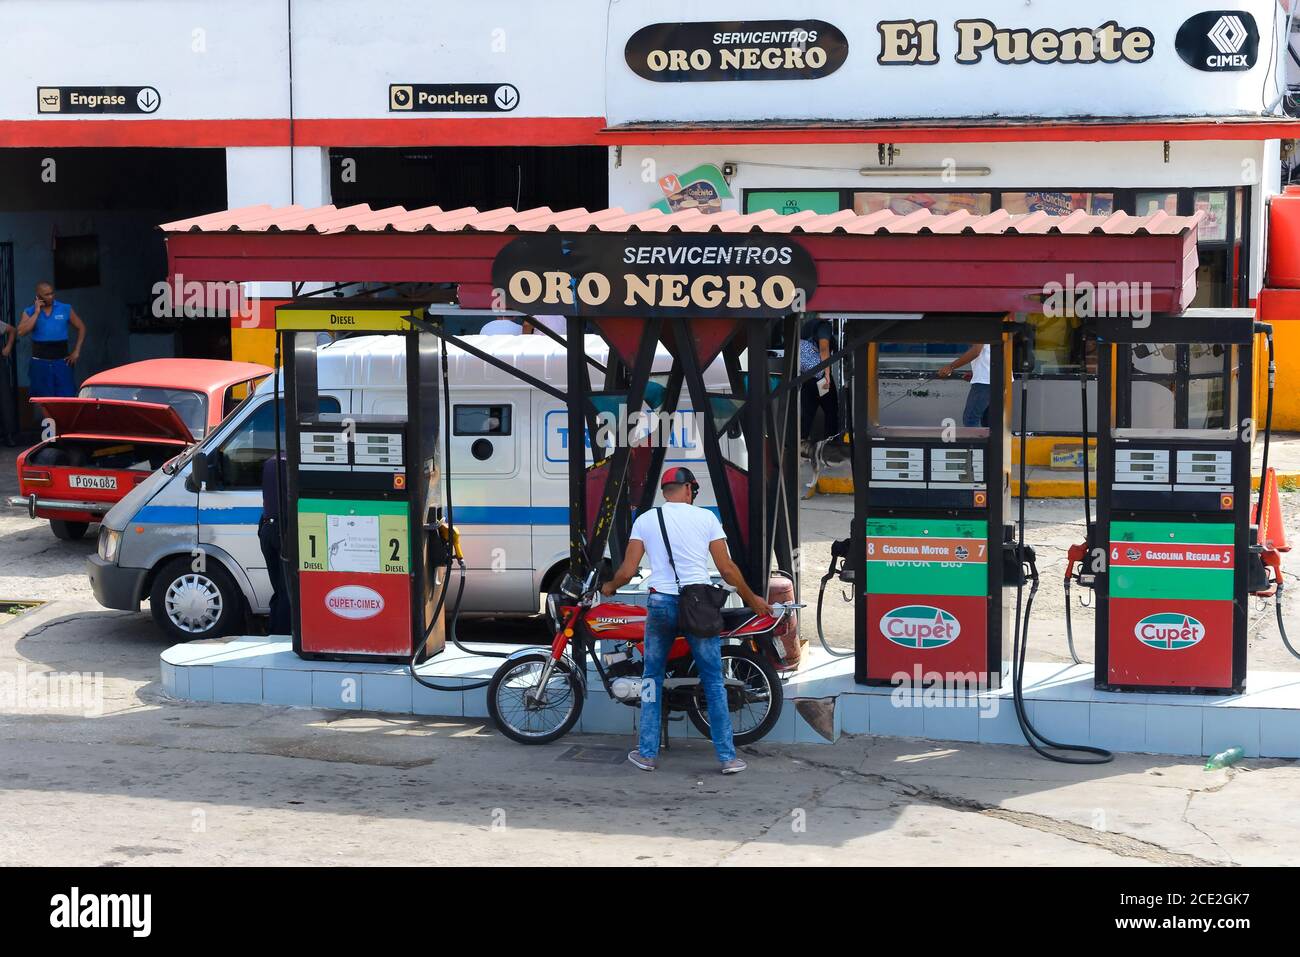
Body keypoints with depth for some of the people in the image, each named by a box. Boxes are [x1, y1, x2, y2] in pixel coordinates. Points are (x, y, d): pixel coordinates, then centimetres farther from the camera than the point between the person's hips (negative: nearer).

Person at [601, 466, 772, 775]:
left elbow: (627, 571, 0)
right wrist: (753, 599, 14)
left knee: (652, 678, 16)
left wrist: (609, 586, 22)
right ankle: (728, 757, 5)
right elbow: (727, 569, 0)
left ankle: (647, 753, 14)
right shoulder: (706, 518, 1)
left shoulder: (645, 520, 3)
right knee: (713, 682, 6)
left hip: (661, 604, 1)